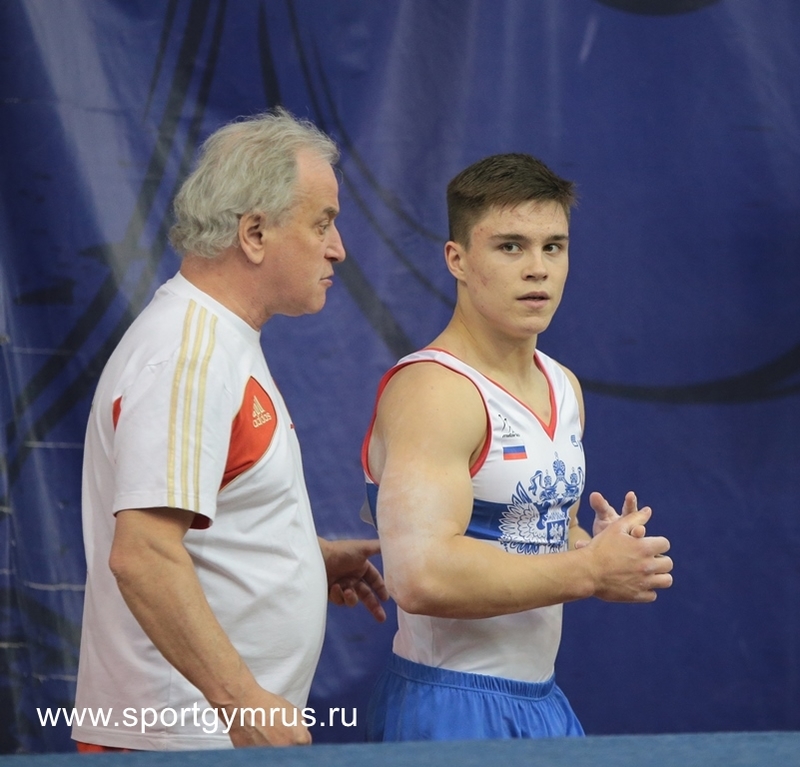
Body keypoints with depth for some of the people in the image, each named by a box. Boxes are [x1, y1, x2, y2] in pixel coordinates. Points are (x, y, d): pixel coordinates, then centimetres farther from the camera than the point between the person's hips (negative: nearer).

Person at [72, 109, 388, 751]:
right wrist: (244, 701, -29)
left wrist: (310, 556, 18)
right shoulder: (189, 358, -18)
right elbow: (141, 554, -27)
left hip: (237, 721, 10)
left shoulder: (220, 342, 16)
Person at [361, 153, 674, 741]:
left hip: (543, 701, 8)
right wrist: (591, 571, -21)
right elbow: (421, 575, -28)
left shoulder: (564, 388, 11)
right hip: (449, 710, -8)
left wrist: (610, 550, 2)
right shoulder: (431, 390, -17)